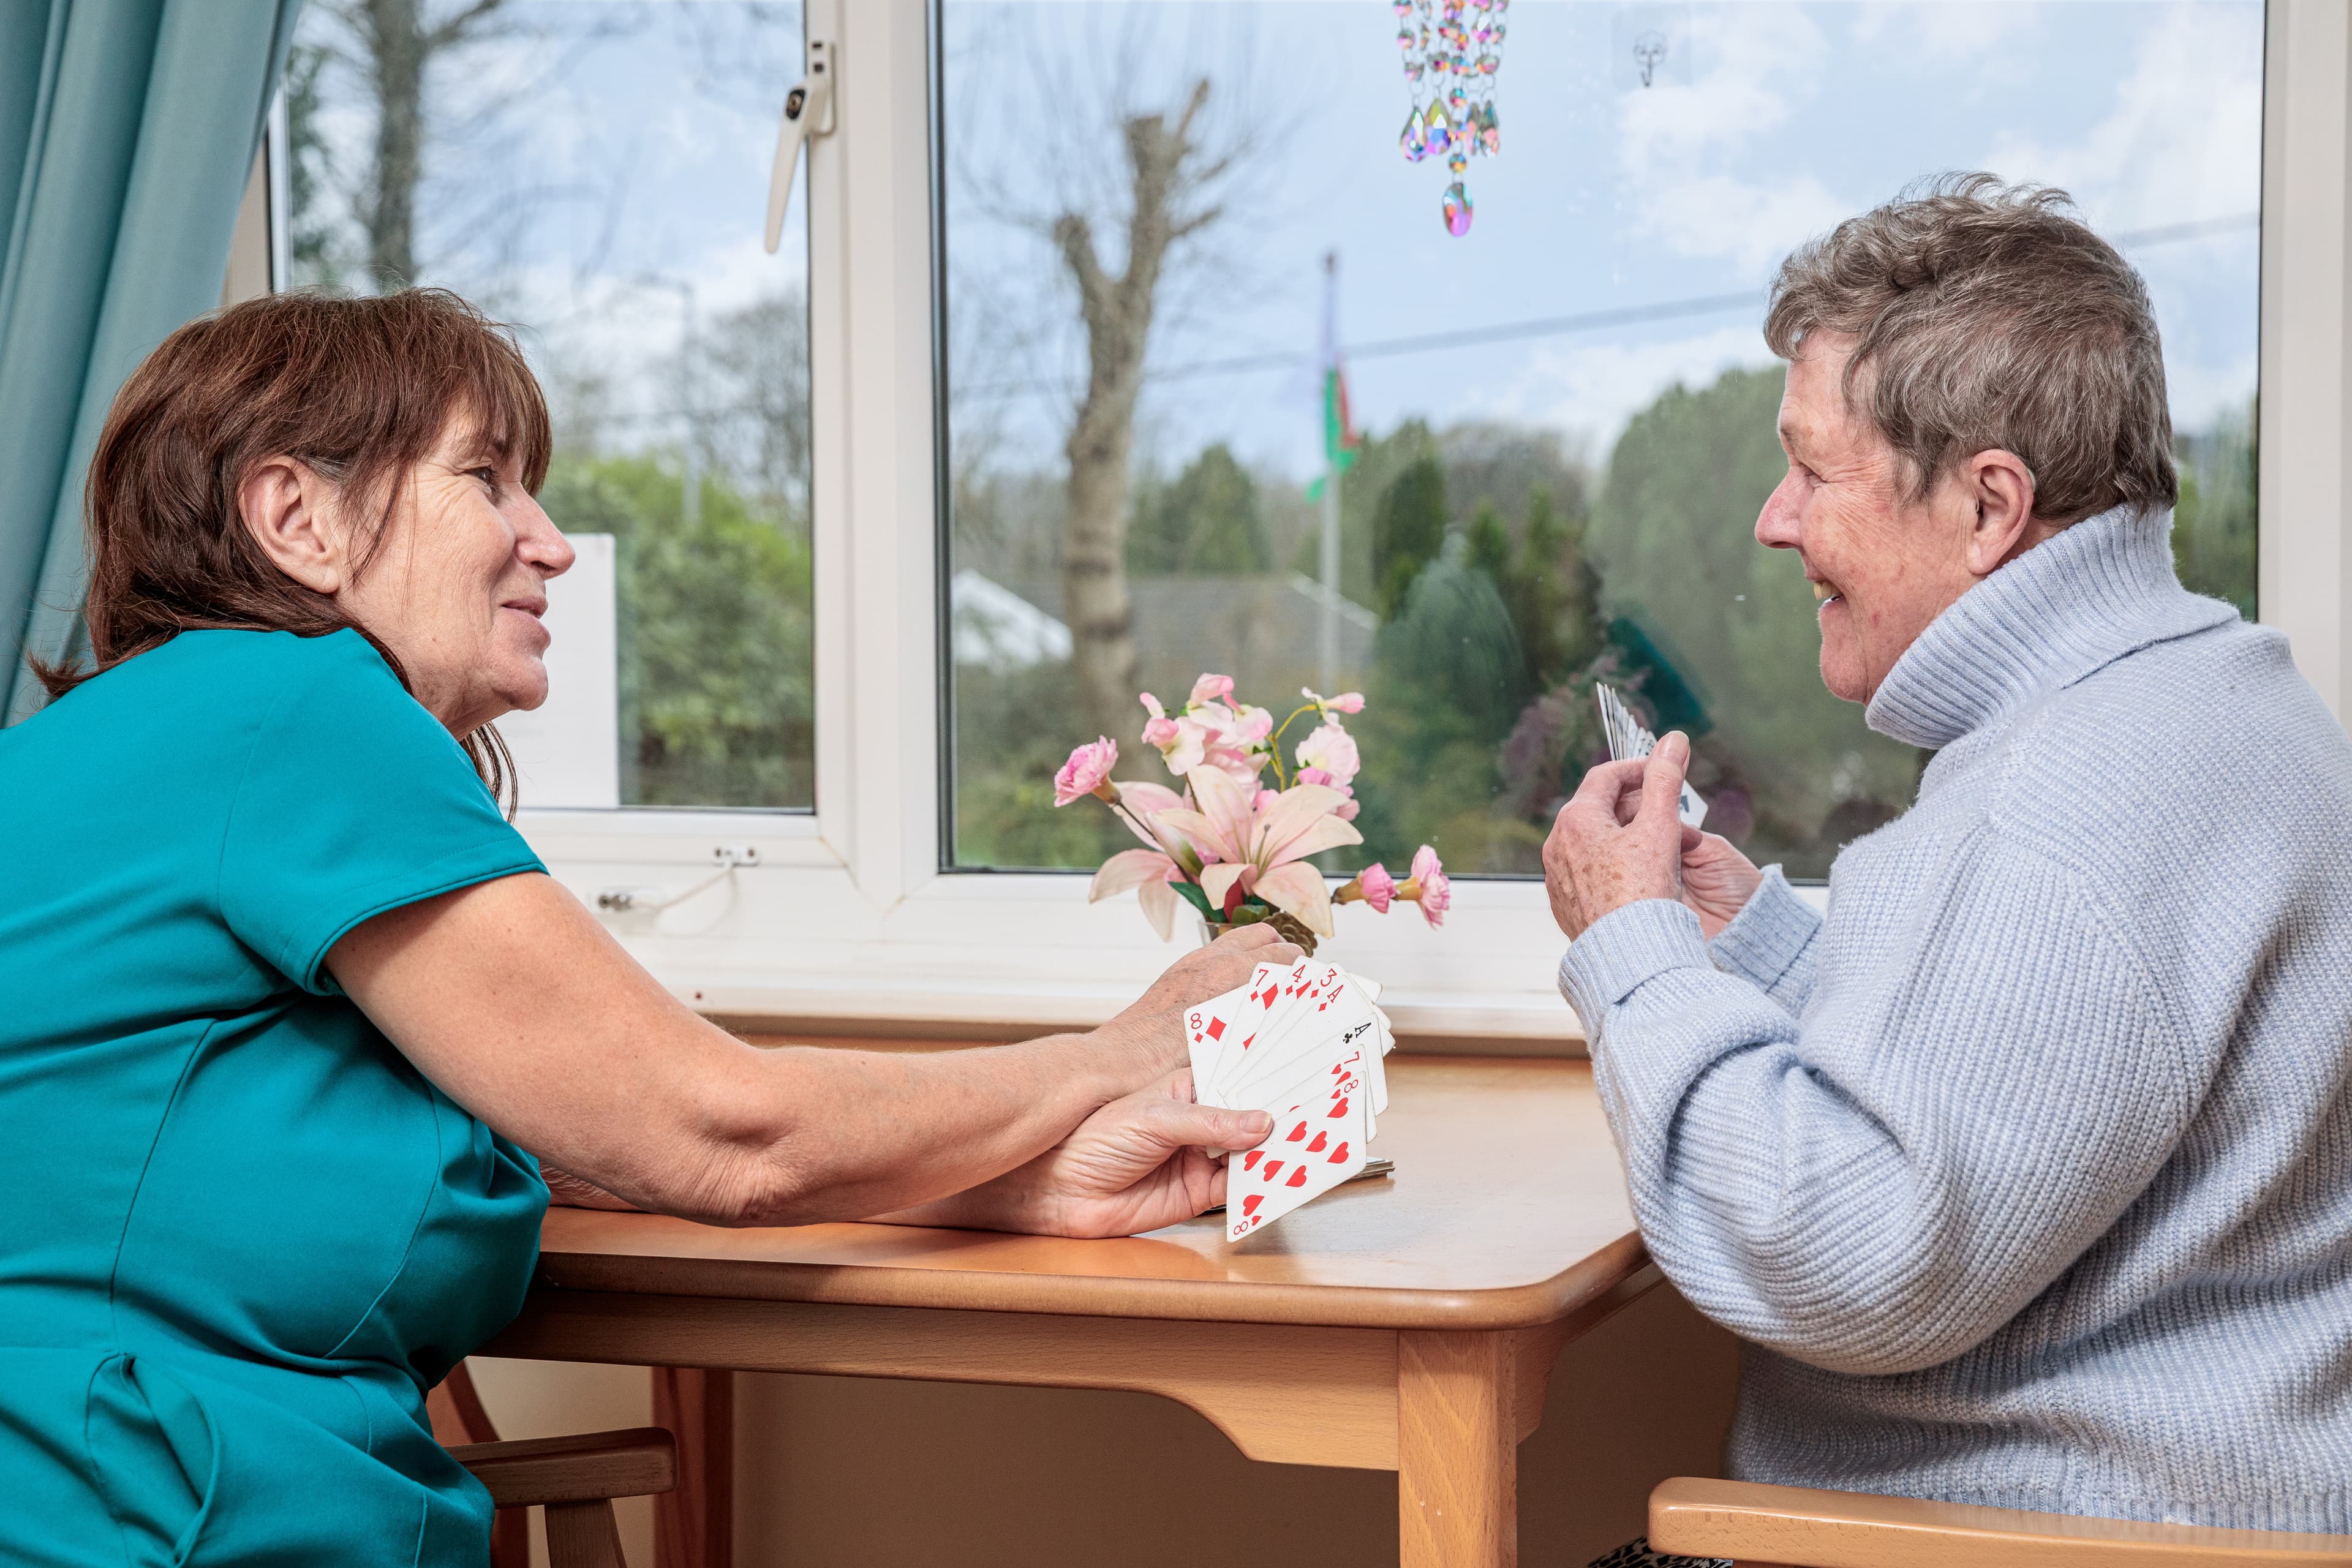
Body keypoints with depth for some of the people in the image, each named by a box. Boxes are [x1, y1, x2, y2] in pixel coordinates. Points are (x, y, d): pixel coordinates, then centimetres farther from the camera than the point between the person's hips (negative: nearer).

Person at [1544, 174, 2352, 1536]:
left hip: (2070, 1525, -10)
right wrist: (1757, 935, 10)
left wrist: (1636, 953, -14)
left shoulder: (2093, 812, -23)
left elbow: (1858, 1270, -25)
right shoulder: (2183, 703, 12)